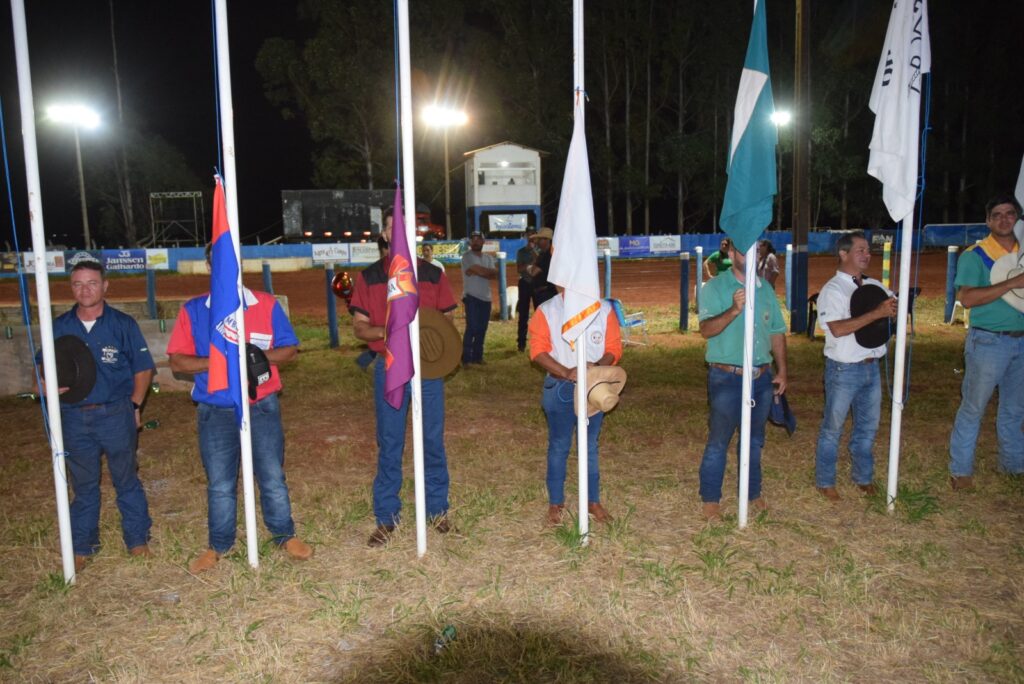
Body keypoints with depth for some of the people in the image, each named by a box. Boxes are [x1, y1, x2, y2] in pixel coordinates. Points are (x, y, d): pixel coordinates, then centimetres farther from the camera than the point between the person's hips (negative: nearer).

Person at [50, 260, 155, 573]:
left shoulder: (122, 324, -2)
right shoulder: (59, 327, 5)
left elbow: (143, 368, 2)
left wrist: (134, 405, -3)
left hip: (116, 415, -2)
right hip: (75, 418, 2)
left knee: (126, 480, 9)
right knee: (83, 484, 13)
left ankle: (137, 539, 22)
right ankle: (82, 546, 25)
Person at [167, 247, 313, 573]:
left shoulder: (266, 305, 0)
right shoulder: (192, 310, 1)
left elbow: (290, 349, 3)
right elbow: (177, 361, -1)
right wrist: (214, 362, -18)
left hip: (262, 407, -1)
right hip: (215, 411, 1)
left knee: (273, 476, 7)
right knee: (219, 484, 12)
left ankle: (285, 536, 25)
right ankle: (218, 545, 29)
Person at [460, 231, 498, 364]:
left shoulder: (489, 258, 14)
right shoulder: (467, 257, -5)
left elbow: (494, 275, -4)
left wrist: (478, 272, -13)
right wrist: (490, 272, -1)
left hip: (486, 297, 6)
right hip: (471, 297, -6)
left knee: (482, 329, 8)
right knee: (472, 327, -12)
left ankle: (477, 356, 16)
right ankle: (466, 358, -8)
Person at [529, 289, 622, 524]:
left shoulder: (604, 309, -1)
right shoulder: (546, 311, -5)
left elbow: (614, 348, -1)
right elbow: (537, 350, -10)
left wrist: (597, 366, -22)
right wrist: (565, 372, -23)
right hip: (560, 387, -1)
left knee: (590, 446, 12)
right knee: (559, 446, 8)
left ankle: (593, 501, 25)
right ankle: (555, 502, 21)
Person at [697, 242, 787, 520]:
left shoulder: (765, 288, 10)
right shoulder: (715, 287, -8)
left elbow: (776, 332, 15)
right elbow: (706, 330, -20)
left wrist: (782, 371, 12)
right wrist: (733, 311, -34)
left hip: (761, 377, 6)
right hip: (727, 377, -5)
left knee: (754, 439, 17)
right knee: (718, 441, 2)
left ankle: (753, 492, 33)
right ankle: (710, 498, 15)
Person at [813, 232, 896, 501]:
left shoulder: (875, 286, 9)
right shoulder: (832, 290, -12)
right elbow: (838, 329, -24)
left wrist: (894, 307, -14)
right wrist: (876, 313, -26)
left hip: (871, 366, 7)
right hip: (844, 369, -6)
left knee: (868, 426, 17)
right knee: (832, 428, 5)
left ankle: (863, 476, 34)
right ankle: (825, 481, 18)